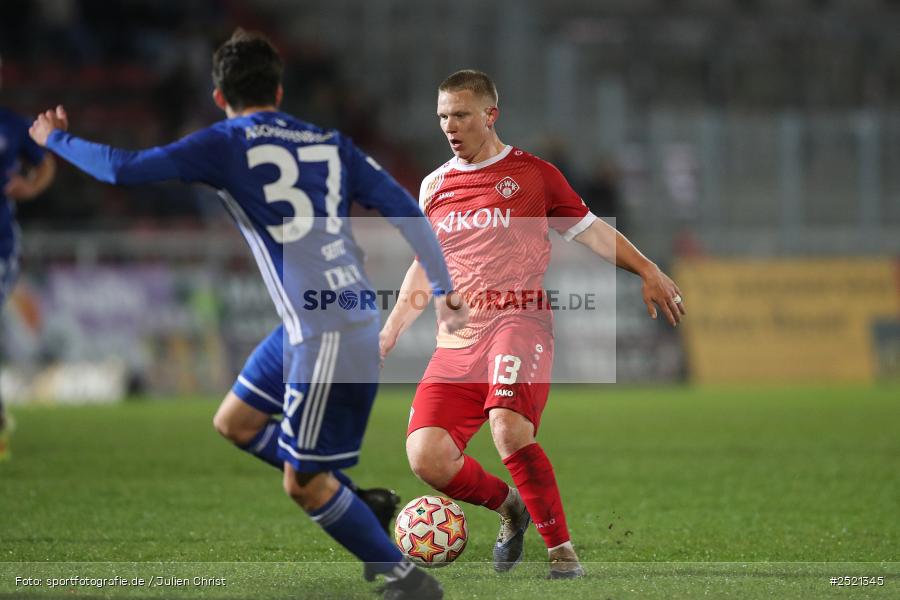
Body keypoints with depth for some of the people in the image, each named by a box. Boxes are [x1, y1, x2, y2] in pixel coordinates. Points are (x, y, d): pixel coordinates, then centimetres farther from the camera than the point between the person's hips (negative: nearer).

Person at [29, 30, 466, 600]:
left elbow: (123, 168, -10)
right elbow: (405, 210, 7)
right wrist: (443, 288, 14)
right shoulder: (331, 143, 11)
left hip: (332, 334, -8)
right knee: (236, 422, 21)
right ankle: (359, 508, 25)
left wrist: (57, 138, 7)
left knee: (302, 484, 2)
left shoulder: (225, 145, -6)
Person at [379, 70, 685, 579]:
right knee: (426, 457, -14)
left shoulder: (533, 173, 6)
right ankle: (510, 508, 16)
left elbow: (590, 230, 11)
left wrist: (647, 271, -2)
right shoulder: (434, 187, 17)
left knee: (509, 428, -32)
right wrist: (388, 336, 20)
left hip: (520, 324, -4)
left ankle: (562, 550, -17)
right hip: (457, 342, 5)